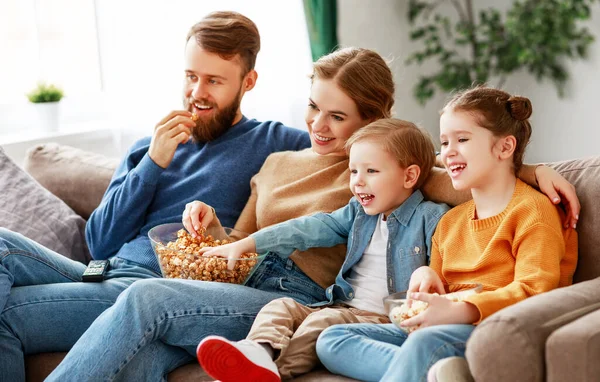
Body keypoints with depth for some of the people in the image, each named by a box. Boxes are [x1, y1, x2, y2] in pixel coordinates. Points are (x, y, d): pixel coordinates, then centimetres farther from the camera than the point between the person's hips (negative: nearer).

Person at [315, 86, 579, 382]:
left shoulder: (532, 210, 1)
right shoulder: (450, 221, 26)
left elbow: (533, 290, -12)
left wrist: (458, 311, -25)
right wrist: (425, 278, 3)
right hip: (447, 327, 8)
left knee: (427, 340, -41)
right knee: (331, 339, -10)